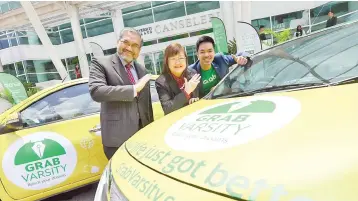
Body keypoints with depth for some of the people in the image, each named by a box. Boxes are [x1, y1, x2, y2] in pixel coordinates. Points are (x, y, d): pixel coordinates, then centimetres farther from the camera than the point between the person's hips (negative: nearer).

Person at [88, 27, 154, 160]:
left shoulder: (142, 70, 15)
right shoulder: (101, 63, -3)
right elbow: (96, 91, -22)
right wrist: (134, 89, -20)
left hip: (143, 134, 6)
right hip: (117, 136, -5)